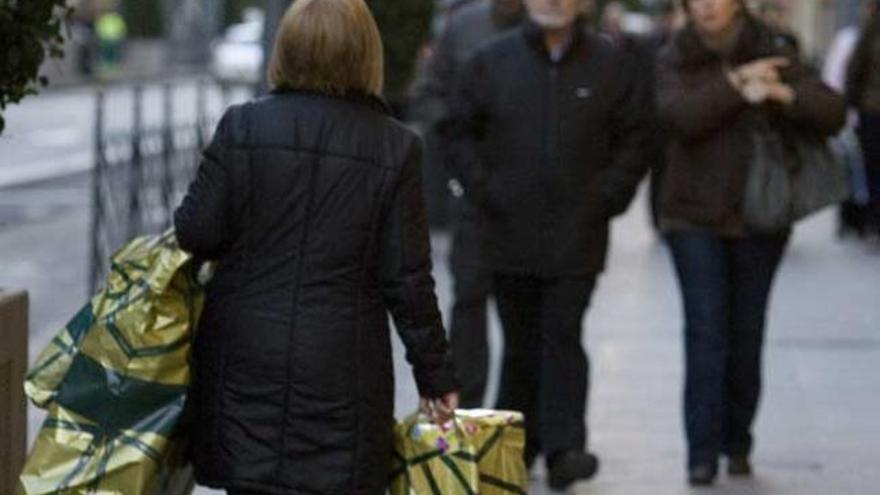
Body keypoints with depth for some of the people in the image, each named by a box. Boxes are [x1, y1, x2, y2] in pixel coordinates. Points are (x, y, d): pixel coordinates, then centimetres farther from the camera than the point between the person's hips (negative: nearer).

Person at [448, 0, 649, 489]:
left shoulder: (610, 65, 2)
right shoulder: (491, 62, 3)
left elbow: (634, 140, 7)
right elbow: (462, 134, 9)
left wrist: (608, 196, -2)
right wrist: (483, 191, -1)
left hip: (578, 234, -1)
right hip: (509, 231, 2)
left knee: (563, 336, -8)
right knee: (521, 342, 10)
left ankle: (564, 447, -11)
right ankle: (515, 444, 21)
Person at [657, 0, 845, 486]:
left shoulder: (772, 55, 0)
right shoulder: (677, 60, 1)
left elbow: (832, 113, -10)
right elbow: (679, 115, -18)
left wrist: (783, 95, -27)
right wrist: (734, 85, -23)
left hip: (759, 214, 1)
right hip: (695, 214, -1)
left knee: (746, 333, 7)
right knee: (705, 331, -9)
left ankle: (737, 443, 21)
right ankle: (702, 451, -8)